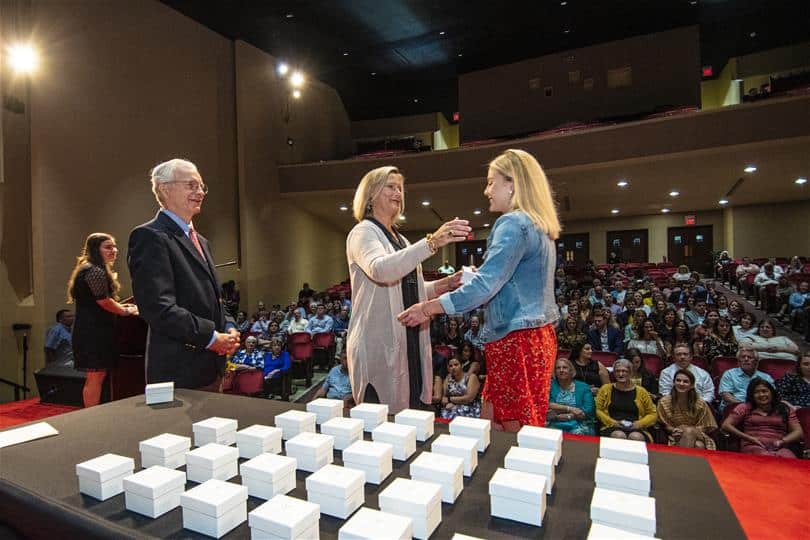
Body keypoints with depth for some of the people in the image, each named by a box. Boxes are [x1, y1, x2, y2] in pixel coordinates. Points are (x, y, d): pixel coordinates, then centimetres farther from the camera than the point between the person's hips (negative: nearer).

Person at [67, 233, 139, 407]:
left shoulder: (88, 269, 18)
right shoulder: (96, 272, -16)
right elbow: (104, 301, -15)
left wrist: (120, 307, 19)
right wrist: (126, 311, 0)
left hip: (88, 330, 11)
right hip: (94, 332, -11)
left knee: (95, 377, 16)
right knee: (95, 377, -4)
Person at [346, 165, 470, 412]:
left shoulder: (400, 239, 19)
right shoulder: (363, 232, -6)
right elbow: (380, 270, -28)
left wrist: (446, 283, 6)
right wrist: (432, 242, -36)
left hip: (411, 342, 8)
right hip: (379, 345, -8)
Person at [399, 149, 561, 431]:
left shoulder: (513, 223, -14)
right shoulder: (539, 227, 16)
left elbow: (485, 284, -23)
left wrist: (429, 308, -19)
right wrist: (469, 277, 20)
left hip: (516, 341, -10)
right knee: (488, 427, 16)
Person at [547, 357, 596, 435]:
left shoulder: (583, 387, 9)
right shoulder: (550, 385, 10)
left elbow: (588, 411, -3)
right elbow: (548, 406, -4)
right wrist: (570, 409, -11)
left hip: (579, 426, 0)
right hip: (556, 425, 0)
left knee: (577, 434, -32)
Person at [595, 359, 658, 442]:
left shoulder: (641, 391, 13)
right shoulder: (606, 389, 11)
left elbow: (653, 414, 17)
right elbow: (598, 410, 6)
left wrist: (640, 423, -2)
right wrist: (612, 422, -9)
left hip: (636, 429, 1)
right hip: (612, 428, 0)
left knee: (636, 437, -35)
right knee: (619, 436, -35)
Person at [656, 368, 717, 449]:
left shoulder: (700, 404, -3)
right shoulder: (664, 402, -3)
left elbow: (705, 427, 2)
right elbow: (663, 424, 4)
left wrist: (689, 430, -17)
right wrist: (673, 430, -18)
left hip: (696, 436, 1)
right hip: (676, 438, -1)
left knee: (699, 446, -35)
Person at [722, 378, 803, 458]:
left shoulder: (785, 410, 21)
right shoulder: (745, 408, 14)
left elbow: (798, 432, 14)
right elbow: (726, 426, 6)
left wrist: (782, 441, -5)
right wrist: (750, 438, -5)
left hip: (779, 448, 2)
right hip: (753, 447, -2)